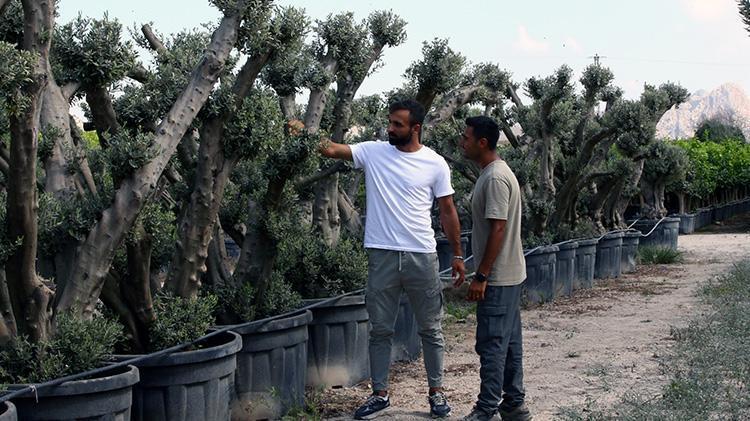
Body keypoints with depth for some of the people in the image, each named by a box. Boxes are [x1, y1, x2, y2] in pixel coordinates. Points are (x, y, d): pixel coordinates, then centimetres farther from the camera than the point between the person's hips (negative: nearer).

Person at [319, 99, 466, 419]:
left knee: (430, 329, 9)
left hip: (422, 256, -1)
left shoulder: (435, 164, -2)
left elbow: (447, 210, 3)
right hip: (382, 255, 1)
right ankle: (380, 394, 19)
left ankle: (436, 392, 23)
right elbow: (331, 150, -9)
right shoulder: (373, 152, 1)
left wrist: (457, 254, 3)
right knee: (380, 329, 8)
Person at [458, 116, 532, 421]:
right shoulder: (493, 173, 13)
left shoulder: (495, 178, -18)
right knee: (509, 343, 13)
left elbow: (498, 229, -22)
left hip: (497, 277, -10)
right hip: (508, 274, 10)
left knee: (492, 345, -5)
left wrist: (481, 276, -21)